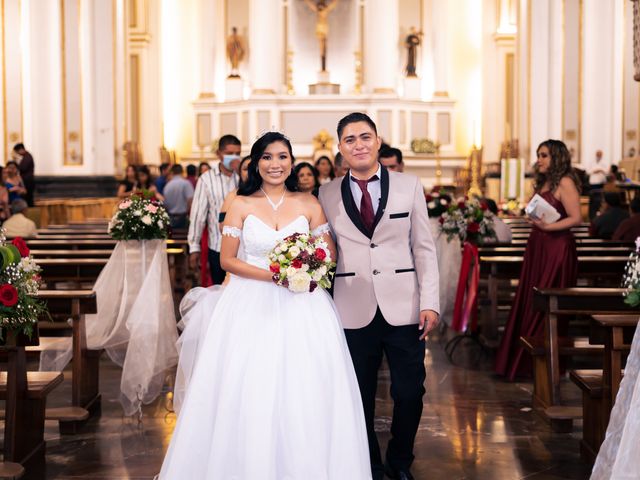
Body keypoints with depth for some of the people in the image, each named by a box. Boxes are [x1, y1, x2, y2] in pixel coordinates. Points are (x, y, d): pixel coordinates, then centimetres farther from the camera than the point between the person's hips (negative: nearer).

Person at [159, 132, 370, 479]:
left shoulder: (309, 204, 5)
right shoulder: (242, 205, 1)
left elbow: (330, 255, 6)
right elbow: (227, 260, -2)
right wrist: (272, 275, -15)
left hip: (301, 308, 1)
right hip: (251, 307, -1)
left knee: (306, 397, 0)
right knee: (247, 396, -2)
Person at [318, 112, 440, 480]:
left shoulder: (409, 186, 4)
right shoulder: (328, 194, 5)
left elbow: (424, 249, 2)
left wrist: (430, 302, -4)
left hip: (403, 308, 0)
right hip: (354, 311, 0)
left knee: (410, 392, 5)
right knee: (361, 395, 9)